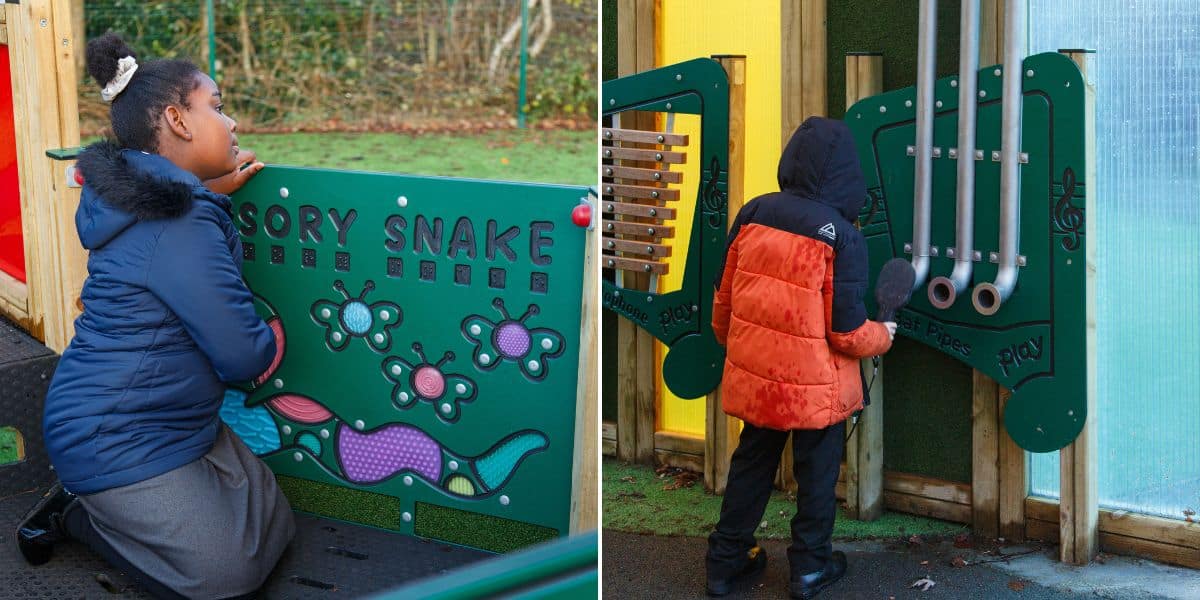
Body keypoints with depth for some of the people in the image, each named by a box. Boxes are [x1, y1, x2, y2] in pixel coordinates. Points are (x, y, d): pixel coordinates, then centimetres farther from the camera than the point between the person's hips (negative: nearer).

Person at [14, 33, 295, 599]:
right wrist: (272, 333, 2)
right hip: (116, 440, -10)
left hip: (173, 423, 10)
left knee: (273, 527, 10)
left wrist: (213, 190, 17)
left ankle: (97, 503, 15)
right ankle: (75, 512, 6)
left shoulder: (143, 197, 4)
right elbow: (244, 357, -22)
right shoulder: (179, 228, -26)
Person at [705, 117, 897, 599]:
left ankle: (725, 560, 33)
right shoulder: (841, 235, -19)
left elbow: (723, 301, 3)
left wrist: (733, 343, 22)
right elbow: (847, 332, -16)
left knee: (751, 464, 22)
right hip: (815, 387, -4)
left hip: (753, 378, 4)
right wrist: (883, 337, 5)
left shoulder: (752, 214, -7)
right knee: (816, 475, 18)